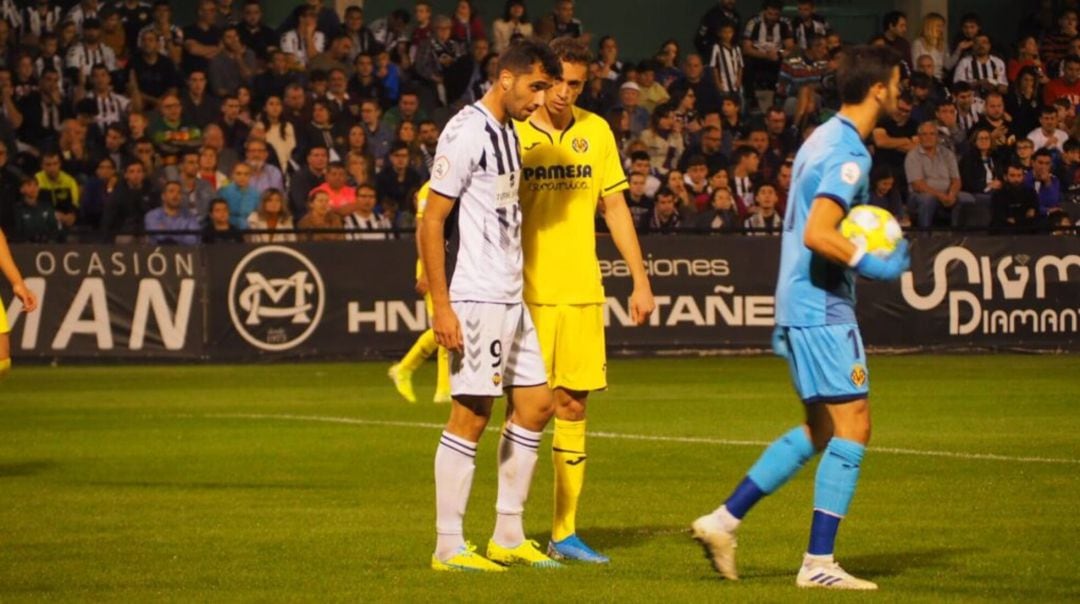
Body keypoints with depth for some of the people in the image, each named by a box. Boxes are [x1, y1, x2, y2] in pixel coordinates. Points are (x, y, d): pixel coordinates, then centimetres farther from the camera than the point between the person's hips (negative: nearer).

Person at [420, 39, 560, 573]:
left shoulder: (508, 133, 14)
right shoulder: (466, 133, -13)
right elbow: (431, 221, -14)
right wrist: (441, 305, -18)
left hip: (512, 298, 9)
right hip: (477, 298, -9)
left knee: (535, 405, 10)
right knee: (470, 416, -6)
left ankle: (508, 536, 18)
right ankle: (448, 545, 0)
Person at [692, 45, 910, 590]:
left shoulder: (825, 138, 15)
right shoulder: (848, 153, -16)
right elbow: (817, 234, -25)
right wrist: (873, 265, -16)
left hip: (799, 301, 10)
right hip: (823, 307, -10)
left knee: (820, 430, 16)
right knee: (852, 426, -5)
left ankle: (724, 520, 16)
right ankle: (819, 562, -5)